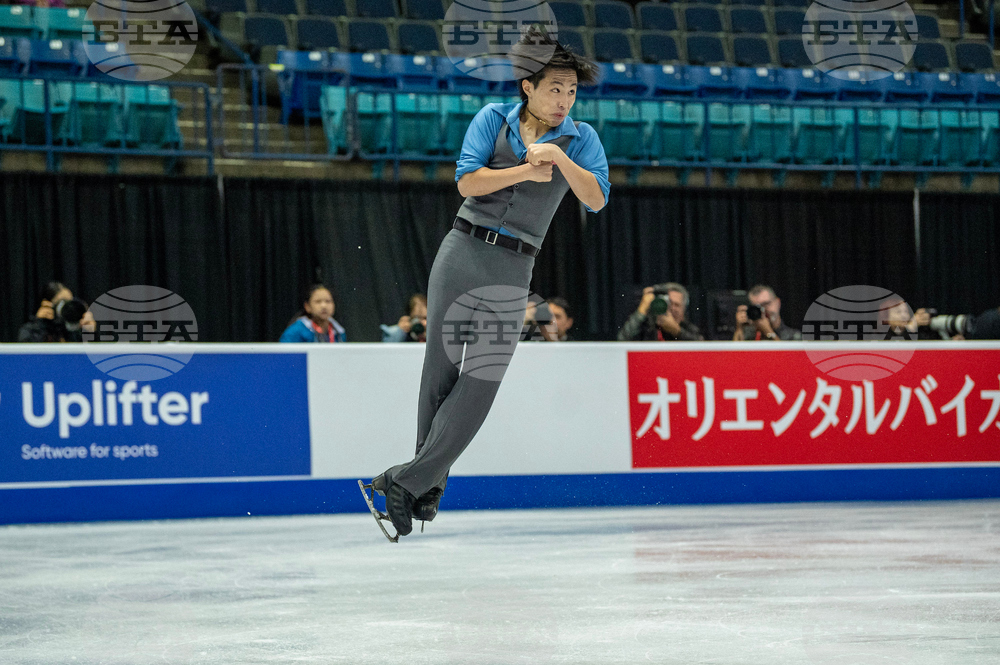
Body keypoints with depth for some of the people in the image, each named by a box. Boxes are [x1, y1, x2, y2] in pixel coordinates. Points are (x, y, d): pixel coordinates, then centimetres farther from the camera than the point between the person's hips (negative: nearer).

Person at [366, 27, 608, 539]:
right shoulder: (494, 118, 5)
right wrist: (526, 171, -12)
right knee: (441, 368, 1)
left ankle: (409, 482, -7)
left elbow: (596, 199, -7)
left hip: (512, 271, 0)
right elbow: (467, 180, -6)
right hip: (462, 251, 0)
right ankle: (428, 485, 10)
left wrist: (558, 157, -18)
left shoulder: (580, 138, 7)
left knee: (480, 383, -10)